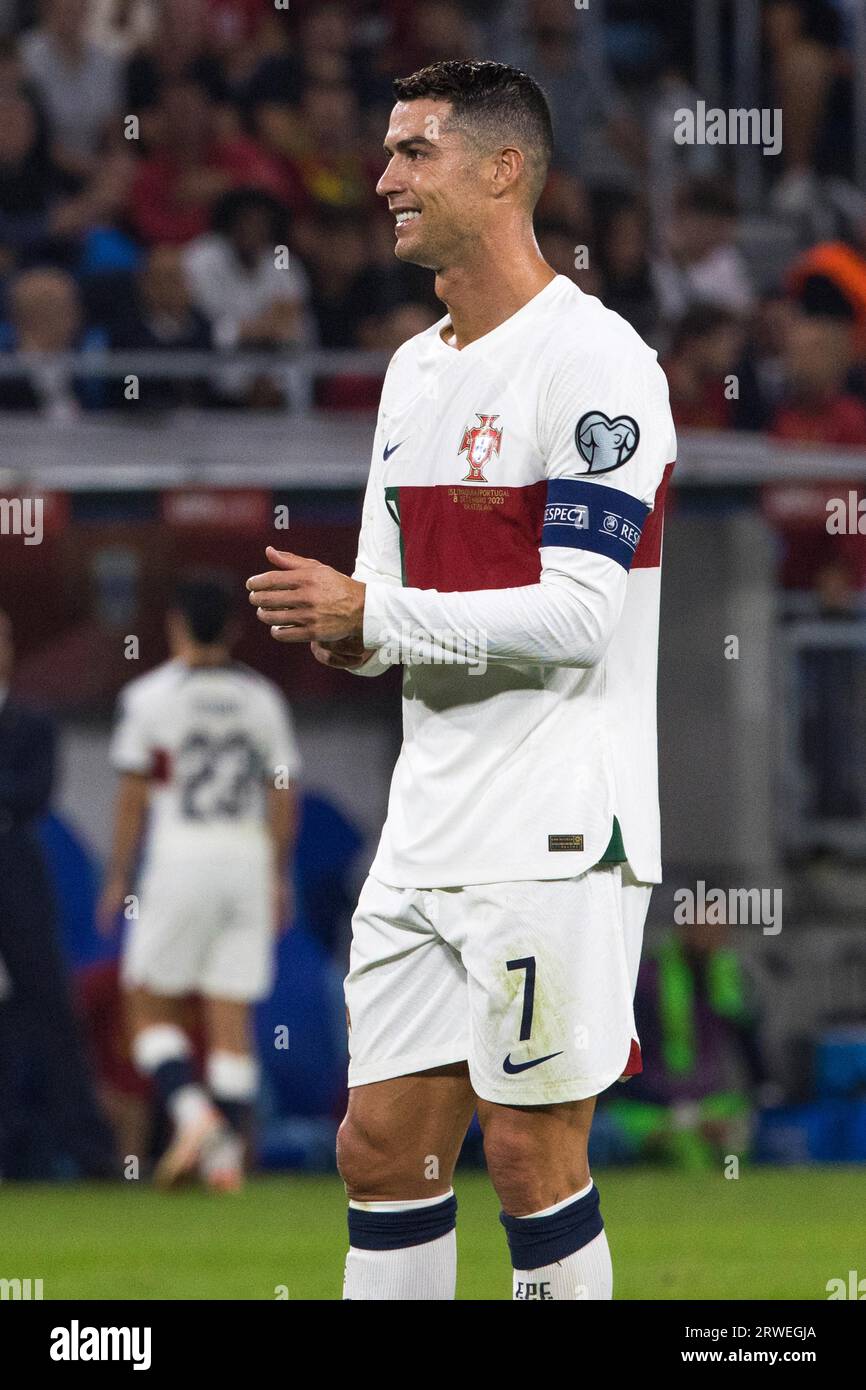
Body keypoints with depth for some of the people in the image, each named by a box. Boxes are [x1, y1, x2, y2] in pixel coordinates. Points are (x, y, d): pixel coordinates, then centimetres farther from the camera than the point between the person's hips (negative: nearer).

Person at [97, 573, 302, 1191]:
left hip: (179, 860, -3)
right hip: (249, 859, 4)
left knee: (151, 1008, 6)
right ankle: (229, 1156, -1)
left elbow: (134, 795, -4)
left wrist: (119, 878, 2)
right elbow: (283, 795, 9)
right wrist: (280, 879, 16)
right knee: (232, 1016, 4)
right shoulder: (263, 697, 9)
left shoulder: (150, 694, -2)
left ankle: (193, 1112, -16)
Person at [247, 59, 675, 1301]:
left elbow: (576, 614, -18)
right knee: (382, 1144, 7)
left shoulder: (593, 359, -12)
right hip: (428, 828, 8)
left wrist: (370, 616, -17)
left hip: (556, 836, -8)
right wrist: (343, 631, -3)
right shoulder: (414, 370, 16)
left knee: (532, 1153, -4)